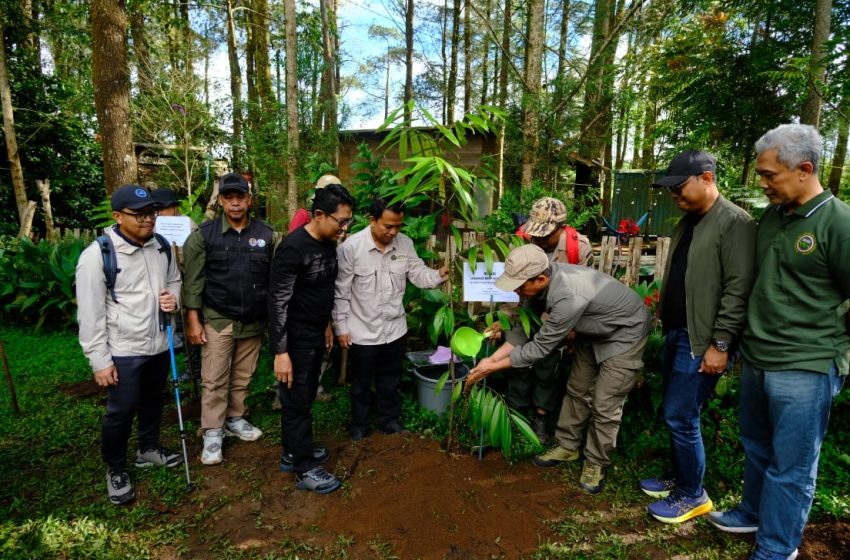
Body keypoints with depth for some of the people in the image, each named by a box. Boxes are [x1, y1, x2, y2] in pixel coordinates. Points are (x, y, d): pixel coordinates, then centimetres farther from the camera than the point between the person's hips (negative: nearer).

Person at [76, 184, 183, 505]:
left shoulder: (161, 246, 0)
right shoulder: (97, 255, -17)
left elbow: (174, 281, 16)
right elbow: (90, 314, -15)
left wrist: (174, 298, -8)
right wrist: (99, 360, -14)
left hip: (159, 344, 6)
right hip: (122, 351, -5)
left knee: (154, 400, 22)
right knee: (121, 411, 7)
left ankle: (148, 449, 45)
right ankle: (115, 469, 30)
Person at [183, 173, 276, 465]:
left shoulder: (266, 234, 0)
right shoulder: (204, 234, -4)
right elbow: (193, 281, -4)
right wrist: (193, 320, -7)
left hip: (254, 321, 2)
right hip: (217, 320, -2)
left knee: (242, 377, 14)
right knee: (214, 380, 4)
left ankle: (235, 419, 33)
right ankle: (212, 433, 17)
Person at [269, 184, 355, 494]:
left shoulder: (329, 244, 2)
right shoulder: (293, 248, -23)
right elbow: (278, 302, -23)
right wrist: (280, 352, -22)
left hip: (316, 335, 8)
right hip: (295, 339, -8)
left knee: (305, 397, 20)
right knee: (297, 402, 5)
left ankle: (292, 452, 38)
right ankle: (305, 469, 20)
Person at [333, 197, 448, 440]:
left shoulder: (405, 243, -6)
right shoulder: (350, 247, -19)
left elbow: (418, 274, -2)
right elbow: (340, 291, -13)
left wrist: (439, 275, -23)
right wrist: (341, 327, -10)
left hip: (394, 328, 4)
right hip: (363, 332, -3)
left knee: (390, 380, 22)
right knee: (361, 383, 17)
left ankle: (390, 419, 44)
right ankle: (359, 425, 40)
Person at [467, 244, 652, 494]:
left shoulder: (569, 297, -42)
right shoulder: (540, 281, -18)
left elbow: (540, 347, -32)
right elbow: (525, 326, -6)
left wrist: (493, 367, -23)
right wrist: (493, 358, -16)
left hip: (625, 332, -8)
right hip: (594, 330, 8)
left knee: (604, 405, -4)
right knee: (577, 389, 13)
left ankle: (596, 463, 17)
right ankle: (567, 445, 30)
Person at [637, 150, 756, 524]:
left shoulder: (734, 223, -14)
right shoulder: (687, 221, 13)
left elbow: (739, 290, -18)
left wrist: (720, 344, -19)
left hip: (701, 341, -8)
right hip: (676, 334, 9)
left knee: (681, 418, -1)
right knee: (673, 414, 16)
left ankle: (693, 495, 18)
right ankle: (678, 479, 33)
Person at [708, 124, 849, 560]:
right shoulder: (771, 215, 7)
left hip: (804, 369, -7)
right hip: (756, 360, 7)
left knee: (790, 467, 8)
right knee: (757, 449, 22)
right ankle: (753, 513, 43)